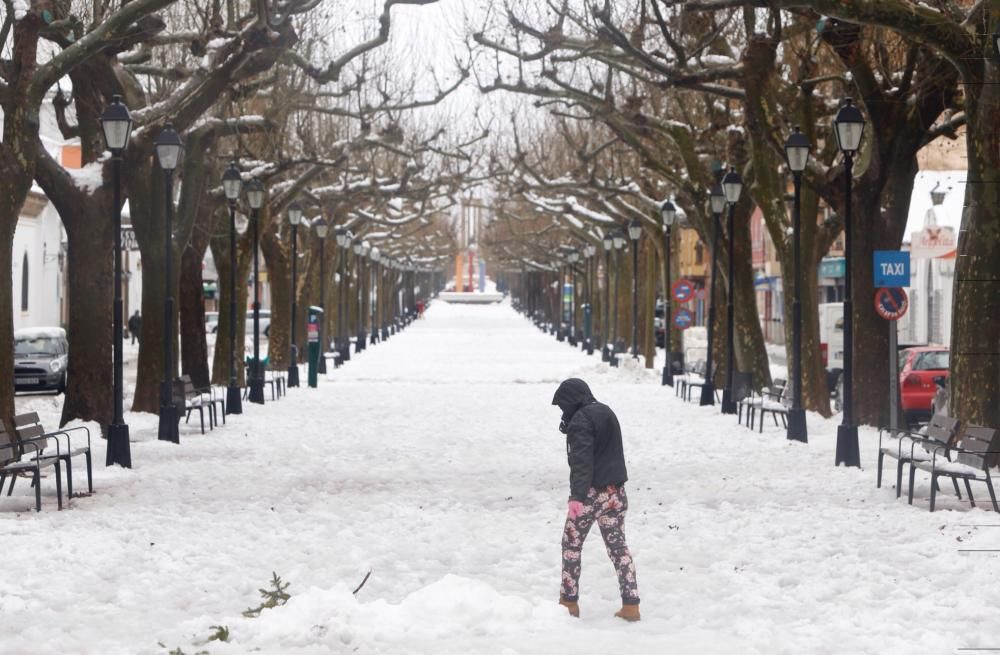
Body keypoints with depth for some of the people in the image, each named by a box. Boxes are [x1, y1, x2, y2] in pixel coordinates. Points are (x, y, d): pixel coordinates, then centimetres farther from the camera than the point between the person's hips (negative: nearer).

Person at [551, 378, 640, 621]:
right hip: (615, 492, 8)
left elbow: (582, 462, -22)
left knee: (571, 545, 7)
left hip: (591, 492, -8)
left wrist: (577, 496, -24)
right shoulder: (607, 412, 13)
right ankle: (631, 605, 2)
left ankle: (570, 601, 11)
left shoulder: (581, 421, -15)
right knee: (618, 546, 7)